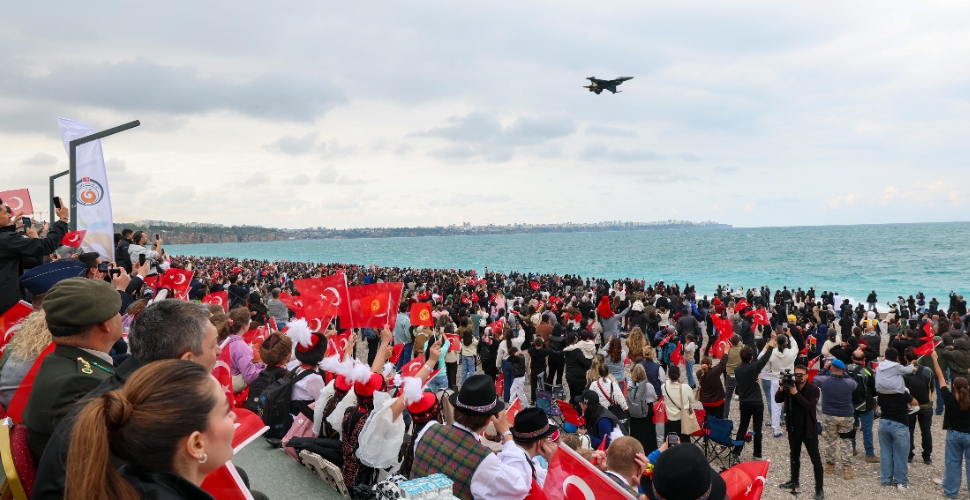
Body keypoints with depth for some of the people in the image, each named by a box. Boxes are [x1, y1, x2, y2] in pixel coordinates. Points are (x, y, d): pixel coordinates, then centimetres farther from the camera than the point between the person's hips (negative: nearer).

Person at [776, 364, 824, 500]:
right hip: (793, 428, 5)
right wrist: (782, 388, -23)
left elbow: (810, 406, -26)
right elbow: (778, 400, -7)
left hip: (809, 429, -5)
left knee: (815, 459, 1)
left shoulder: (813, 390, -14)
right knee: (794, 456, 18)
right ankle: (794, 481, 33)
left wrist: (796, 393, -31)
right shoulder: (790, 387, -1)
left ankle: (819, 489, 6)